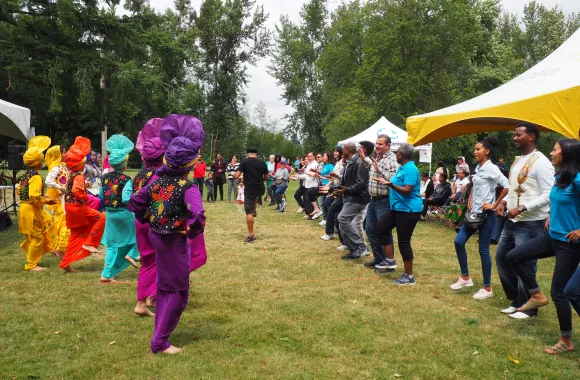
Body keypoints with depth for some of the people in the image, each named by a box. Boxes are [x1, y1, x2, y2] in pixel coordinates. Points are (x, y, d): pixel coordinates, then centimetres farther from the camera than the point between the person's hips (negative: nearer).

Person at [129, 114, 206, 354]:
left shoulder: (157, 182, 0)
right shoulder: (188, 188, -21)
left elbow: (135, 203, 7)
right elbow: (197, 216, -35)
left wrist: (148, 221, 16)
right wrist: (193, 232, -17)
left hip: (157, 237, 7)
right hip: (176, 242, -7)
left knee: (164, 288, 24)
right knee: (178, 292, 6)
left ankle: (160, 332, 38)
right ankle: (160, 342, 10)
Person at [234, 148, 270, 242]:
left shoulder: (244, 162, -6)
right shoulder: (262, 163, 3)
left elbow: (236, 176, -10)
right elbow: (267, 178, 10)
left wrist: (233, 175, 14)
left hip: (249, 190, -4)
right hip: (261, 189, 4)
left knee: (249, 212, 0)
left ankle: (251, 235, -1)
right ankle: (254, 210, 36)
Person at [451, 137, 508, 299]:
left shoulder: (491, 168, -13)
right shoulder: (478, 168, 11)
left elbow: (506, 186, -23)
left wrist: (494, 205, -18)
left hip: (486, 215, -8)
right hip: (474, 213, 8)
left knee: (483, 250, -2)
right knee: (459, 242, 7)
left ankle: (487, 289, 9)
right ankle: (465, 277, 21)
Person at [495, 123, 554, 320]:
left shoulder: (540, 162, -14)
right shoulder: (518, 161, 14)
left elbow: (549, 195, -19)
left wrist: (521, 208, -24)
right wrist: (504, 202, 4)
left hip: (530, 224, -9)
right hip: (512, 222, 9)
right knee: (502, 259, 14)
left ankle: (528, 307, 16)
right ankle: (516, 300, 29)